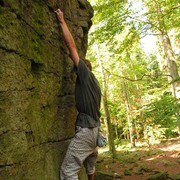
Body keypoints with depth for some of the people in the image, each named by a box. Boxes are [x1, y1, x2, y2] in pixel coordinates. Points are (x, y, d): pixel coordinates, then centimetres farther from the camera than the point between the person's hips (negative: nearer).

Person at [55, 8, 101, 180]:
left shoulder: (85, 73, -1)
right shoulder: (93, 82, 22)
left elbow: (71, 45, -1)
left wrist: (62, 21, 8)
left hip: (86, 129, -10)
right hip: (95, 129, 10)